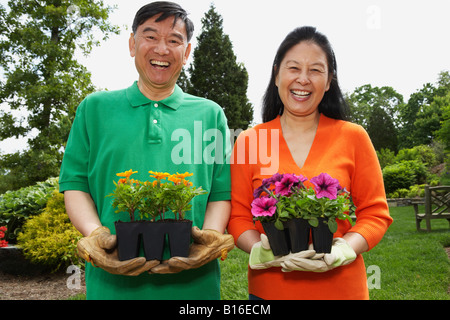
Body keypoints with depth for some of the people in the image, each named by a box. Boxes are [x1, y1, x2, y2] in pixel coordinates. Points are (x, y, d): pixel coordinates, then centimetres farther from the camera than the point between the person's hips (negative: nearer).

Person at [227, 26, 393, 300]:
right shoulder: (249, 141, -2)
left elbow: (376, 213, 0)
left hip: (340, 286, 0)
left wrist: (342, 250, -17)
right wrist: (261, 250, -17)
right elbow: (238, 216, 1)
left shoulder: (353, 137, -2)